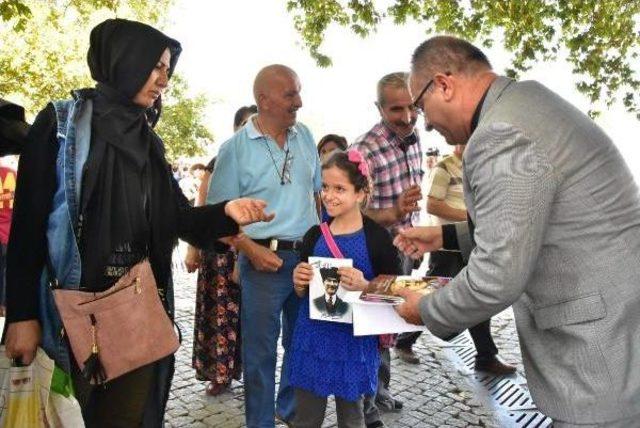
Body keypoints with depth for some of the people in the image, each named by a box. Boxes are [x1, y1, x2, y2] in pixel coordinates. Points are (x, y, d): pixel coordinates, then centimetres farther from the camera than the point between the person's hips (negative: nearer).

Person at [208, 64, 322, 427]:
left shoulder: (305, 136, 6)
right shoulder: (236, 147, -8)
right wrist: (252, 250, -17)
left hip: (309, 255, 5)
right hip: (265, 260, -5)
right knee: (260, 349, 6)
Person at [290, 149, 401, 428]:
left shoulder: (377, 237, -10)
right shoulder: (314, 236, 2)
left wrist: (364, 286, -23)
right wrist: (299, 282, -8)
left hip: (354, 340, -3)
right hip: (313, 337, 3)